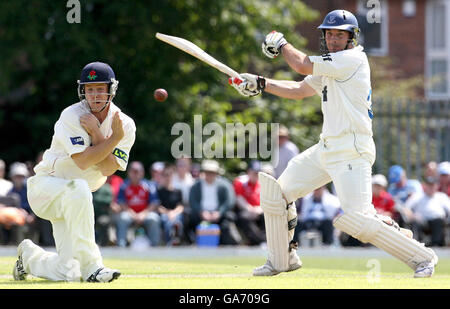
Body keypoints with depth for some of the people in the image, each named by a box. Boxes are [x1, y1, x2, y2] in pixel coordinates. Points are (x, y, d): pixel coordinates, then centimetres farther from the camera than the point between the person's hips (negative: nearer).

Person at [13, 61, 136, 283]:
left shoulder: (125, 125, -4)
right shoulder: (72, 117, -16)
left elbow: (107, 169, -16)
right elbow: (83, 161, -27)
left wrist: (96, 134, -23)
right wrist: (115, 137, -27)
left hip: (75, 204, 5)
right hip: (45, 186, -5)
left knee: (67, 273, -7)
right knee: (78, 188, -41)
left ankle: (30, 256, 29)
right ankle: (91, 267, -34)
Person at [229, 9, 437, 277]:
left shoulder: (354, 59, -11)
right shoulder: (332, 68, 18)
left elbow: (302, 64, -13)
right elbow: (299, 90, 28)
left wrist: (280, 44, 5)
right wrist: (261, 84, 19)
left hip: (352, 152, -10)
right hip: (326, 149, 10)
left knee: (357, 220, -20)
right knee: (277, 192, 12)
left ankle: (421, 257, -7)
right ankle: (283, 259, 25)